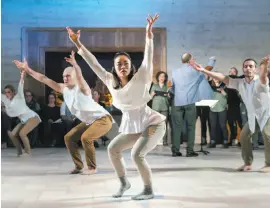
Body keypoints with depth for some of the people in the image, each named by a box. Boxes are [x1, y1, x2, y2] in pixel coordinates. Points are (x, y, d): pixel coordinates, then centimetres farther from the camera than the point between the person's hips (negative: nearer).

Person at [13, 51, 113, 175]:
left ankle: (92, 168, -8)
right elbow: (44, 79, -2)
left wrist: (75, 64, -66)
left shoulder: (82, 88, -22)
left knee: (85, 138, -26)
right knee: (68, 137, 4)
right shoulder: (64, 89, -1)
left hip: (103, 119, -9)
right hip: (89, 122, 9)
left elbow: (80, 76, -45)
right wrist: (27, 69, -6)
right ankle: (79, 166, 12)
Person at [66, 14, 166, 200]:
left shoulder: (140, 78, -14)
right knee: (113, 148, 5)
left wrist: (149, 36, -39)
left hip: (153, 123, -6)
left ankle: (149, 191, -2)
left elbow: (148, 59, -27)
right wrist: (78, 43, -3)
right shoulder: (111, 81, -1)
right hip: (133, 127, 7)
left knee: (137, 154, -20)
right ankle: (124, 183, 21)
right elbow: (94, 64, -1)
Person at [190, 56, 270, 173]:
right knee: (244, 136, 6)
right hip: (253, 116, 7)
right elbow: (222, 78, -8)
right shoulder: (239, 83, -3)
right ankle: (248, 163, 20)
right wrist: (203, 70, -17)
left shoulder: (260, 81, -19)